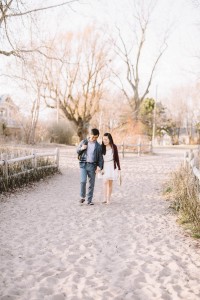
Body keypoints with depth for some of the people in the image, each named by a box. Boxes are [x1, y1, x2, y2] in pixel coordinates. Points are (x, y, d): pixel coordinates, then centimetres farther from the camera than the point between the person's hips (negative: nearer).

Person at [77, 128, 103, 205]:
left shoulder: (98, 146, 8)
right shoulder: (84, 142, 7)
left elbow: (100, 157, 7)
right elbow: (77, 151, 16)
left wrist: (99, 166, -9)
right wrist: (81, 148, -7)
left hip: (92, 166, 1)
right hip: (83, 165, -1)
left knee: (91, 184, 3)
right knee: (83, 181, -14)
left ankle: (89, 200, 15)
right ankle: (82, 197, 8)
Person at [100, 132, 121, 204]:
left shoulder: (114, 147, -6)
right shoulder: (102, 147, -4)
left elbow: (116, 157, 0)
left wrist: (119, 168, 1)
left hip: (112, 166, -1)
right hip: (104, 166, 1)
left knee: (110, 183, 3)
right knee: (105, 182, -10)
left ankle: (108, 199, 10)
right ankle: (105, 198, -5)